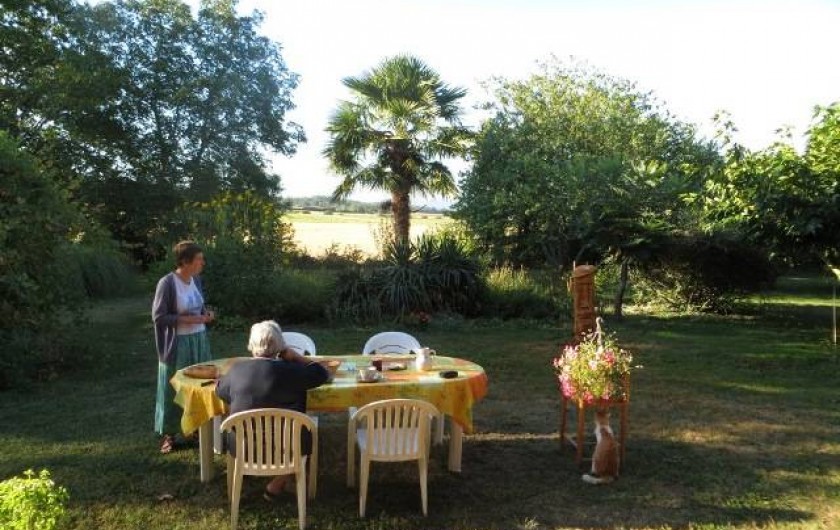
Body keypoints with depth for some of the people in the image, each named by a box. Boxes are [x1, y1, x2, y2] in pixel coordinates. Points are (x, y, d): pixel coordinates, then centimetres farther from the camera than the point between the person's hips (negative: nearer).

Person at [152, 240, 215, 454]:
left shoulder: (196, 280, 3)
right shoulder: (167, 283, -17)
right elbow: (158, 316, -16)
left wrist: (206, 313, -3)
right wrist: (186, 320, -22)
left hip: (199, 340, 6)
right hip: (178, 343, -6)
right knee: (173, 388, 5)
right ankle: (168, 434, 18)